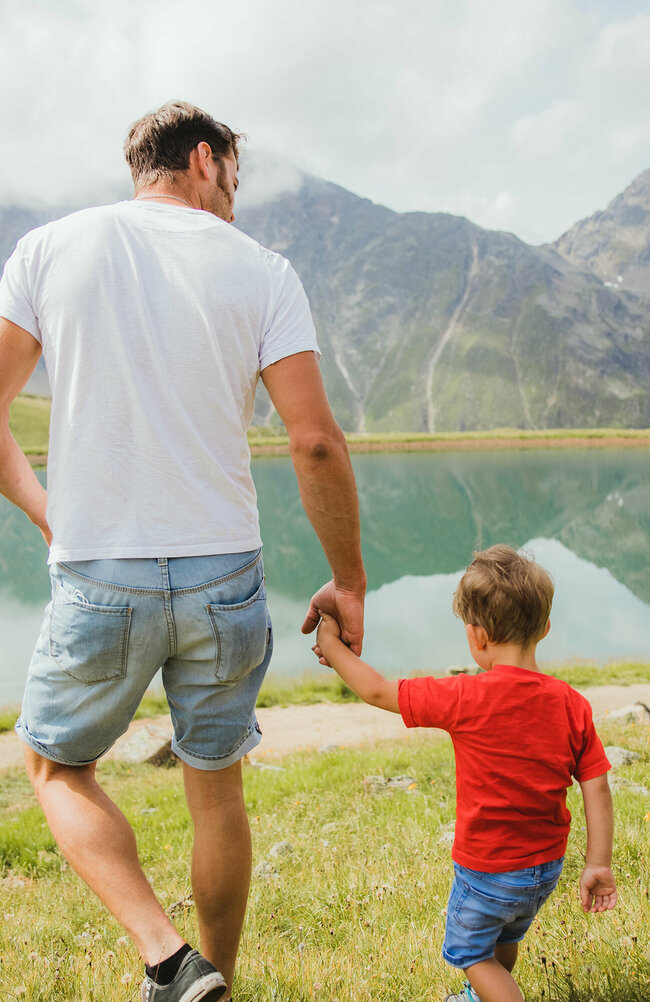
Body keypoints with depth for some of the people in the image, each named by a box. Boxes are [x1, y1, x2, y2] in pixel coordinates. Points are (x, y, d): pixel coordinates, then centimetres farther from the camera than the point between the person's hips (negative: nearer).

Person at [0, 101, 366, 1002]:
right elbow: (316, 440, -7)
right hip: (225, 576, 1)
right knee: (217, 789, 20)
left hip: (97, 580, 0)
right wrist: (348, 581, 3)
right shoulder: (261, 270, -1)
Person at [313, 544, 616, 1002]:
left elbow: (378, 691, -18)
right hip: (548, 868, 6)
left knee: (470, 950, 22)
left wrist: (333, 647, -4)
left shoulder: (468, 699, -26)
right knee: (505, 939, 32)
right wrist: (599, 864, 0)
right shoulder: (573, 705, -13)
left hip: (488, 869, -5)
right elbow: (597, 789, -9)